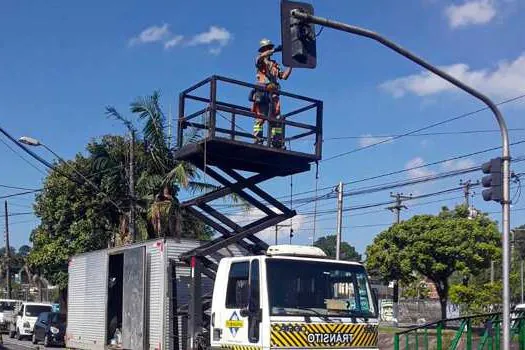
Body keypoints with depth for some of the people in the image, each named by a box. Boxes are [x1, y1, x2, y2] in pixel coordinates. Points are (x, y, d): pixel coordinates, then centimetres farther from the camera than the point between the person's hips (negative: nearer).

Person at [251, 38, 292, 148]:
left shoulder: (275, 65, 25)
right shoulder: (260, 61, 10)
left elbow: (284, 76, 16)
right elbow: (261, 57, -15)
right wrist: (275, 50, -21)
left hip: (273, 93, 6)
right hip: (262, 92, -5)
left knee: (277, 119, 0)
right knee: (260, 117, -11)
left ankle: (277, 141, 1)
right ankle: (257, 139, -14)